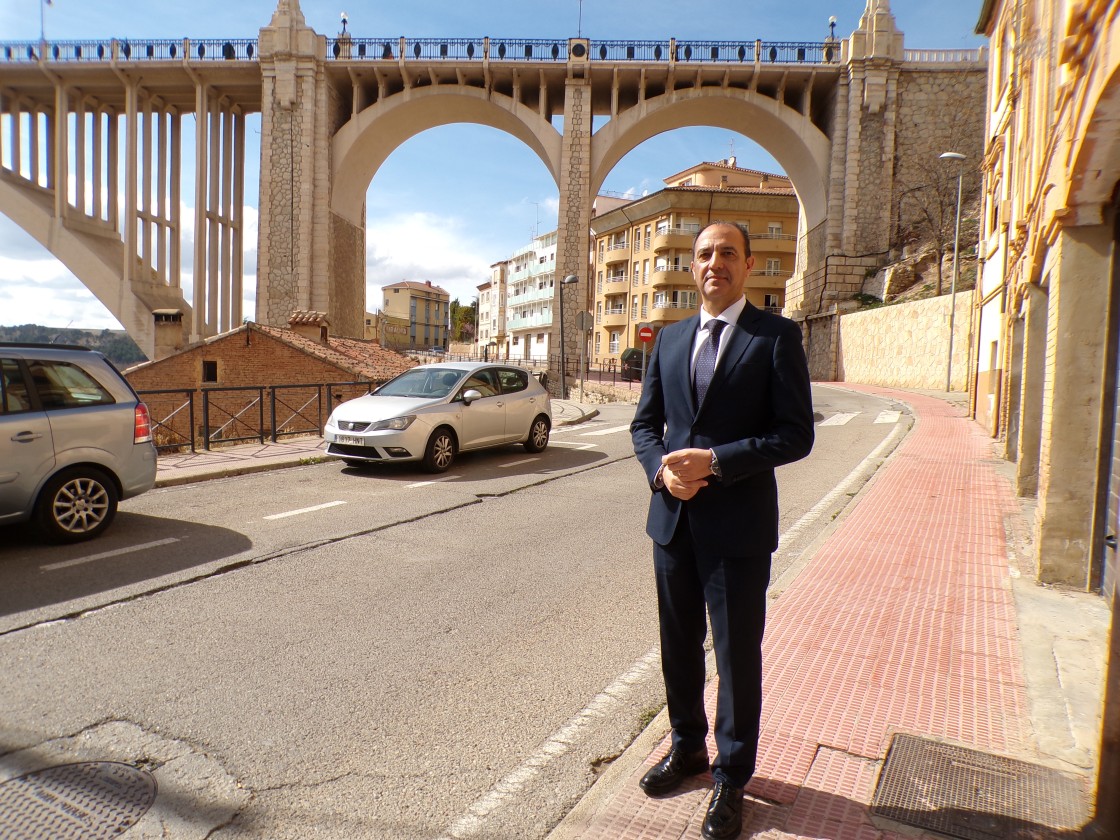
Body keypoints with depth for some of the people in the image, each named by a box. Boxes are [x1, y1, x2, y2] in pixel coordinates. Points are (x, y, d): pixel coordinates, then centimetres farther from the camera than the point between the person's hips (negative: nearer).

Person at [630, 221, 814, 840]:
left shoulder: (776, 336, -5)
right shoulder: (669, 339, 10)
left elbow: (796, 434, -11)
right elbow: (645, 423, 12)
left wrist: (713, 460, -19)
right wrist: (662, 468, -8)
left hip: (738, 523, -5)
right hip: (673, 517, 5)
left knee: (737, 654, 9)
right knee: (678, 645, 19)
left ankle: (730, 778, 29)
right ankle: (687, 747, 42)